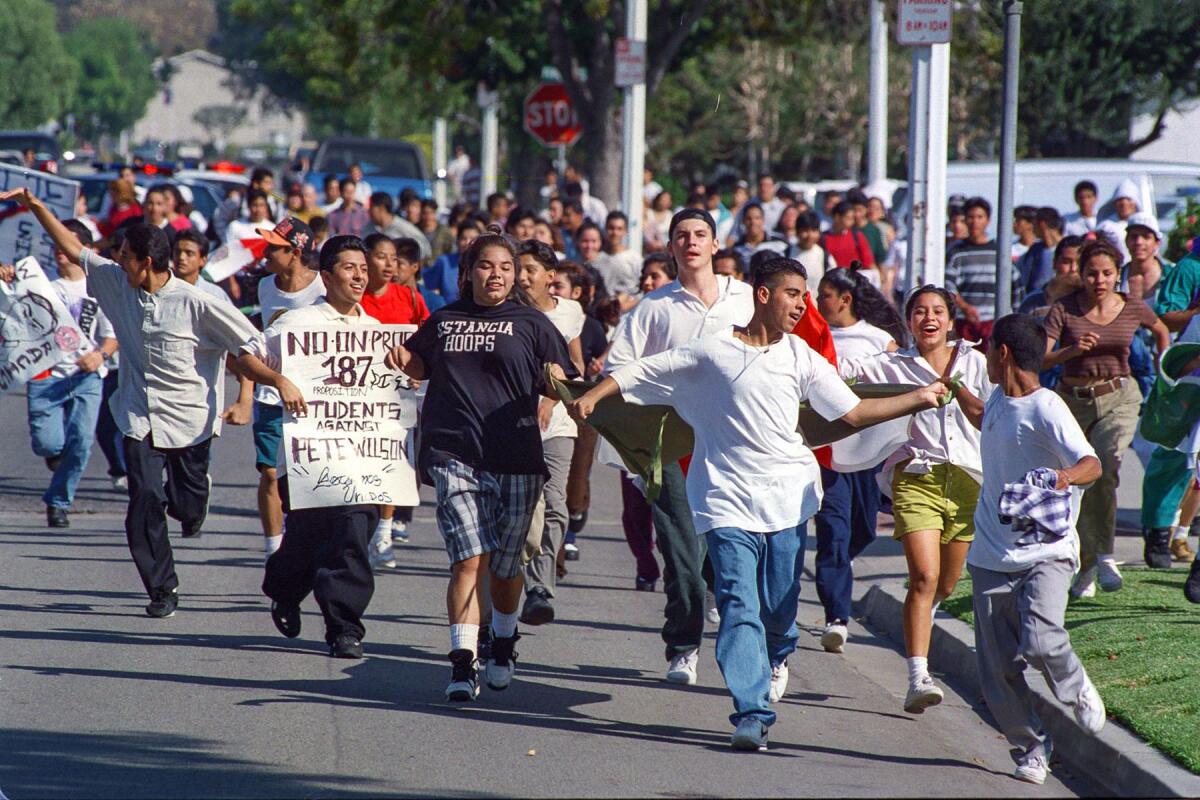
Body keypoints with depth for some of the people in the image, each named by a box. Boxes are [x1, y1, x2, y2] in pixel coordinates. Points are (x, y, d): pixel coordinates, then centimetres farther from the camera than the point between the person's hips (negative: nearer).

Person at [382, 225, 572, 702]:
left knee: (505, 567, 11)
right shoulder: (443, 321, 13)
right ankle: (462, 665, -14)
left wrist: (555, 382, -17)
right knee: (469, 559, -14)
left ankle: (503, 643, 38)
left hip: (515, 458, 0)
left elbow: (559, 383, 4)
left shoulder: (530, 323, 6)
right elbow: (423, 366, 29)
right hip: (455, 455, 0)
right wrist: (403, 360, 8)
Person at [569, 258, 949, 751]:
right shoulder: (711, 353, 2)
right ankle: (752, 714, -16)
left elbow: (853, 412, 12)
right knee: (738, 607, -13)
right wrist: (592, 396, -2)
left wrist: (921, 398, 7)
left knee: (779, 608, 4)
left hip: (787, 497, 3)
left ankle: (776, 657, 40)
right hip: (729, 501, -3)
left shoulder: (800, 356, 10)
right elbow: (642, 372, 8)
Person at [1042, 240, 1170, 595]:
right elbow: (1040, 359, -15)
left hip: (1119, 399, -1)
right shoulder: (1065, 310, -7)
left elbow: (1161, 330, 21)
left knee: (1104, 468, -27)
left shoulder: (1134, 309, -1)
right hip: (1073, 401, 1)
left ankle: (1105, 556, -23)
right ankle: (1085, 568, 23)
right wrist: (1072, 350, -32)